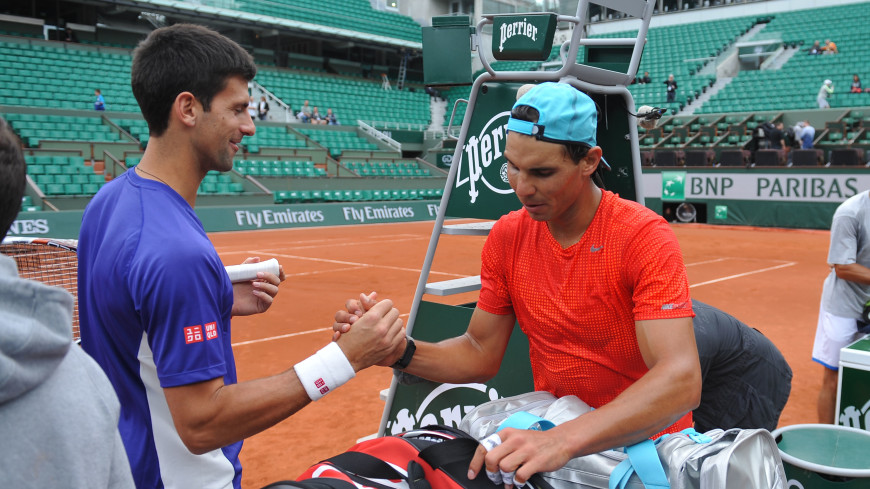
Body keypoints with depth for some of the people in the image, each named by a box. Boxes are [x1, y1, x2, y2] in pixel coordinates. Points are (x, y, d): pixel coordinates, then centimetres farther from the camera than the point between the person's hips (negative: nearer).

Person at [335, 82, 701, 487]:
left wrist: (563, 441, -42)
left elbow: (681, 382, -29)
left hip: (644, 444, -3)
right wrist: (401, 351, -15)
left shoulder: (645, 238, -18)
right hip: (550, 435, 3)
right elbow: (481, 355, 4)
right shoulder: (507, 237, -2)